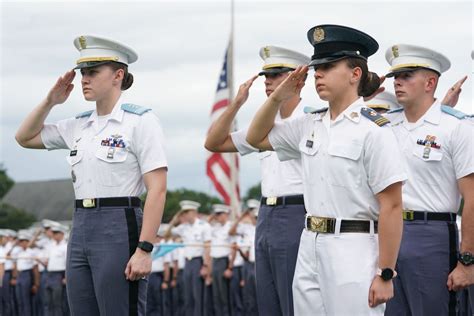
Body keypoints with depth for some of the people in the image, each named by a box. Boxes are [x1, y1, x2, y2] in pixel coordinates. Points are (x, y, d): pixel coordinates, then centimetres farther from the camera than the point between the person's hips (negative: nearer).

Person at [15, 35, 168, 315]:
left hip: (120, 230, -7)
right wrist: (50, 101, 12)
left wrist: (144, 250, -20)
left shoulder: (140, 120, -7)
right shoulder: (79, 126, 13)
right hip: (81, 229, 7)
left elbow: (157, 190, -13)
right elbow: (25, 138, 27)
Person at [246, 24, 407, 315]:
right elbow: (257, 138, 26)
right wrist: (278, 97, 9)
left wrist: (385, 275, -15)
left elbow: (392, 208, -12)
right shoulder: (310, 125, 11)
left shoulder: (373, 130, -10)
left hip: (353, 252, -7)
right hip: (309, 248, 7)